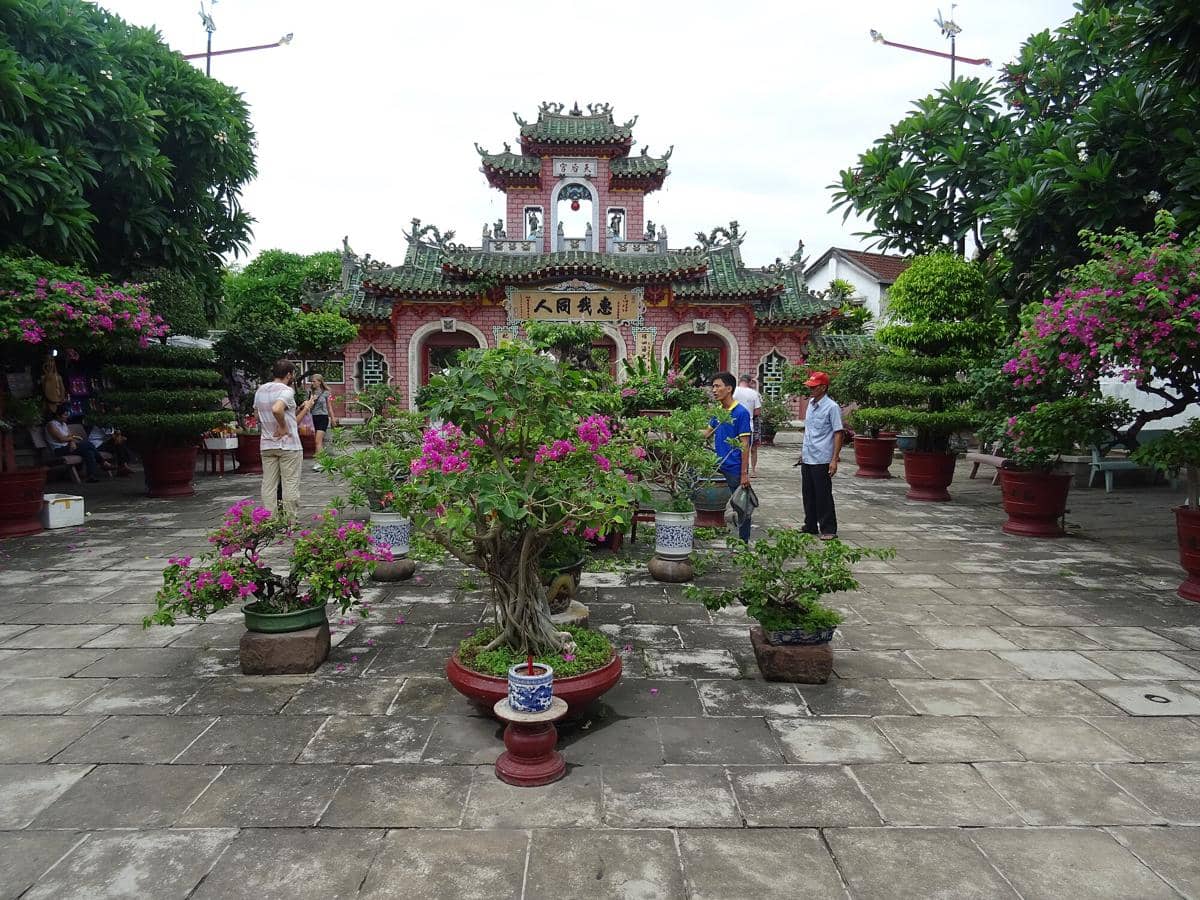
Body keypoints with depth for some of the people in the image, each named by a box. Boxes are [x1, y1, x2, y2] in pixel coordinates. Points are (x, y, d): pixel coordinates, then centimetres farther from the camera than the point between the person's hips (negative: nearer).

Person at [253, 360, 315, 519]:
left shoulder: (260, 390, 12)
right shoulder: (286, 390, -12)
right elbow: (277, 409, -31)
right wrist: (283, 427, -16)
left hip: (266, 445, 7)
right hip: (288, 444, -7)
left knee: (269, 485, 8)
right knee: (290, 484, 1)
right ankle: (291, 521, 4)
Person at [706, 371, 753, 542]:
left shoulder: (741, 412, -13)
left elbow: (744, 445, -14)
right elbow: (707, 432, 20)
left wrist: (744, 473, -15)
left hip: (735, 469, -6)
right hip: (718, 467, 6)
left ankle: (743, 542, 17)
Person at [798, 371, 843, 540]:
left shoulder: (831, 407, -11)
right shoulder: (811, 403, 12)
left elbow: (838, 434, -13)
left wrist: (834, 460, -18)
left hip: (822, 459, -8)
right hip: (807, 458, 8)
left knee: (823, 496, -2)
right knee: (808, 494, 14)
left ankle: (828, 529, 7)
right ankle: (810, 526, 25)